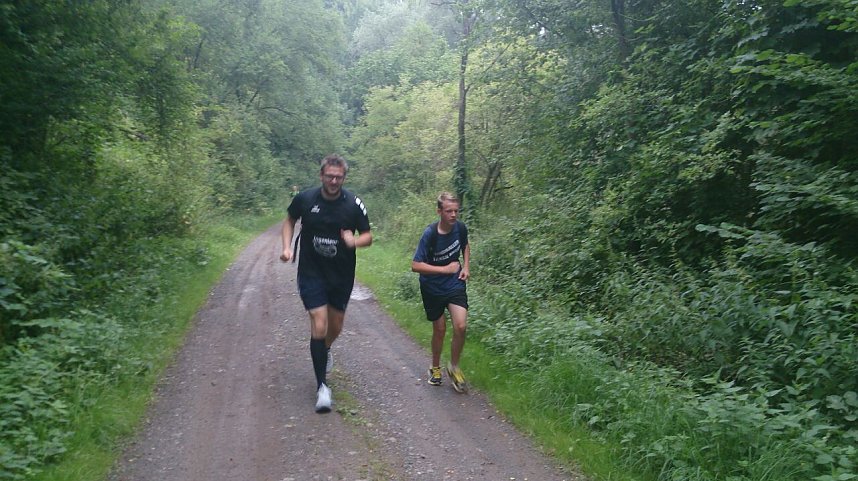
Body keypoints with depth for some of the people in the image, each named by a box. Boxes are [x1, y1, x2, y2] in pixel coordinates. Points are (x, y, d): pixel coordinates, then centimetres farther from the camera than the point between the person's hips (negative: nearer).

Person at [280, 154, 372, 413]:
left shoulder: (354, 204, -10)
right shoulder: (305, 198, -9)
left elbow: (368, 236, -1)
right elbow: (290, 220, 11)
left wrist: (355, 241, -23)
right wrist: (287, 247, -4)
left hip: (342, 275, 2)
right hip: (311, 272, -2)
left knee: (335, 327, 16)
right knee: (319, 326, -11)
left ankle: (325, 349, 53)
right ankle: (322, 386, 4)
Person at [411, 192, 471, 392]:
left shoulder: (460, 227, -8)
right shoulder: (430, 234, -22)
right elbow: (415, 266, -24)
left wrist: (466, 267, 1)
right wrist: (446, 269, -24)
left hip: (455, 284, 3)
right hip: (432, 287, -2)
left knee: (461, 326, -13)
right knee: (440, 329, 7)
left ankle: (454, 367, 10)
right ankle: (435, 367, 33)